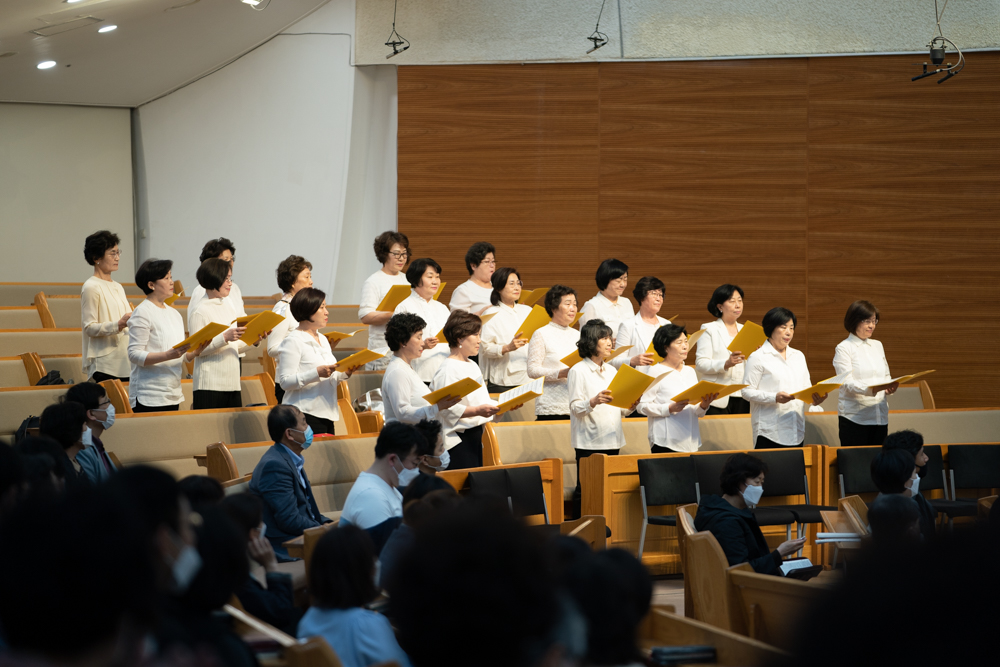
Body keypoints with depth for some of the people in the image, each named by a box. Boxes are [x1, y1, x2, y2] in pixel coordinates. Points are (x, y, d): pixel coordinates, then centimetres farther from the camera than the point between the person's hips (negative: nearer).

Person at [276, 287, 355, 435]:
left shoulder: (323, 339, 20)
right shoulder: (293, 341, -7)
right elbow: (285, 382, -14)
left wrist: (344, 374, 6)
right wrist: (317, 373, -22)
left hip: (326, 413, 8)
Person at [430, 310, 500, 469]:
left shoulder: (472, 365, 18)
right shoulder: (448, 369, -13)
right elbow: (447, 409, -21)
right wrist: (477, 411, -30)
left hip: (475, 435, 10)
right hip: (457, 439, -10)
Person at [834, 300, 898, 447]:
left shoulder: (877, 345, 18)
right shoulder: (844, 348, -1)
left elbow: (886, 376, 19)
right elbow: (847, 384, -11)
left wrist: (890, 388, -5)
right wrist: (872, 389, -27)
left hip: (880, 416, 5)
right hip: (854, 417, -5)